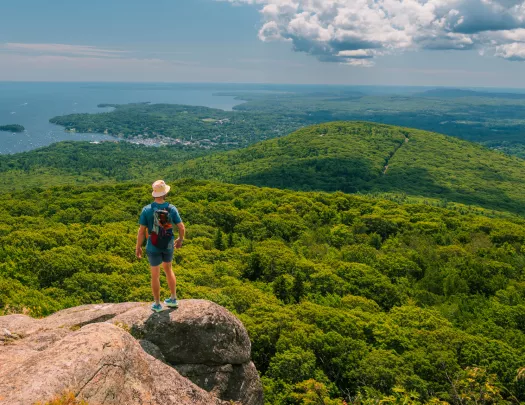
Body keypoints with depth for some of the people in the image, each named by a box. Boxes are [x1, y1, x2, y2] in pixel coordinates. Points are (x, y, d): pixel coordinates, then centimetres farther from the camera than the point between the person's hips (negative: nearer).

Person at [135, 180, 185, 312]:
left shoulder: (146, 210, -18)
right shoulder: (172, 209, -13)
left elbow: (141, 231, -15)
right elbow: (182, 228, -8)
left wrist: (138, 247, -1)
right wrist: (180, 240, 12)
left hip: (153, 247, -2)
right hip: (168, 245, 2)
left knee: (155, 275, 14)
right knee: (168, 269, 26)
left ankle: (157, 304, 27)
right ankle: (173, 299, 32)